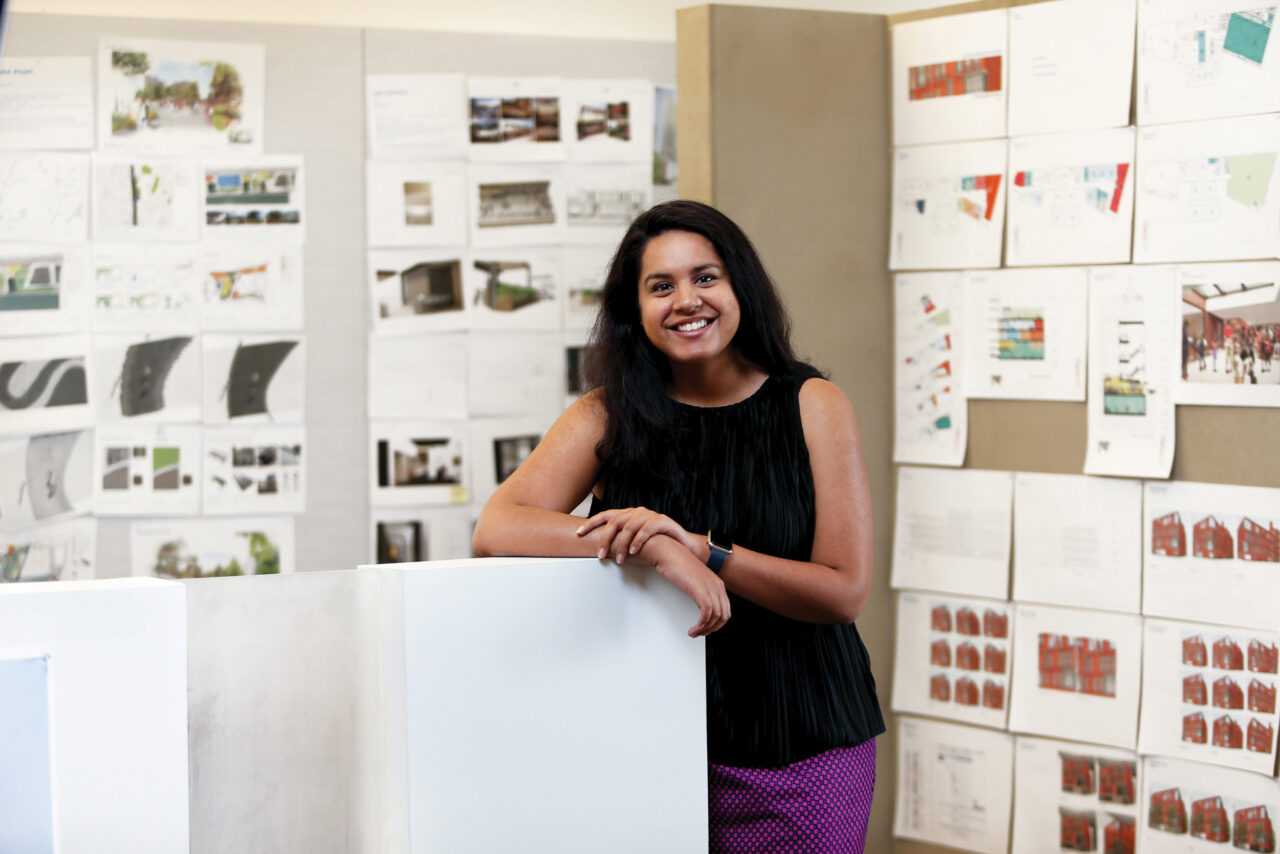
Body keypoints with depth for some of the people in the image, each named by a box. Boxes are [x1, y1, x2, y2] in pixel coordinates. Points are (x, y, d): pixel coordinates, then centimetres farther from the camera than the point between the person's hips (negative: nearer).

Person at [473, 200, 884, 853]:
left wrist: (701, 548, -22)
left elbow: (845, 591, -9)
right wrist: (655, 549, -24)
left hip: (804, 747, 0)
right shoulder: (609, 415, 1)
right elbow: (495, 530, -12)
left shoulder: (814, 407, -2)